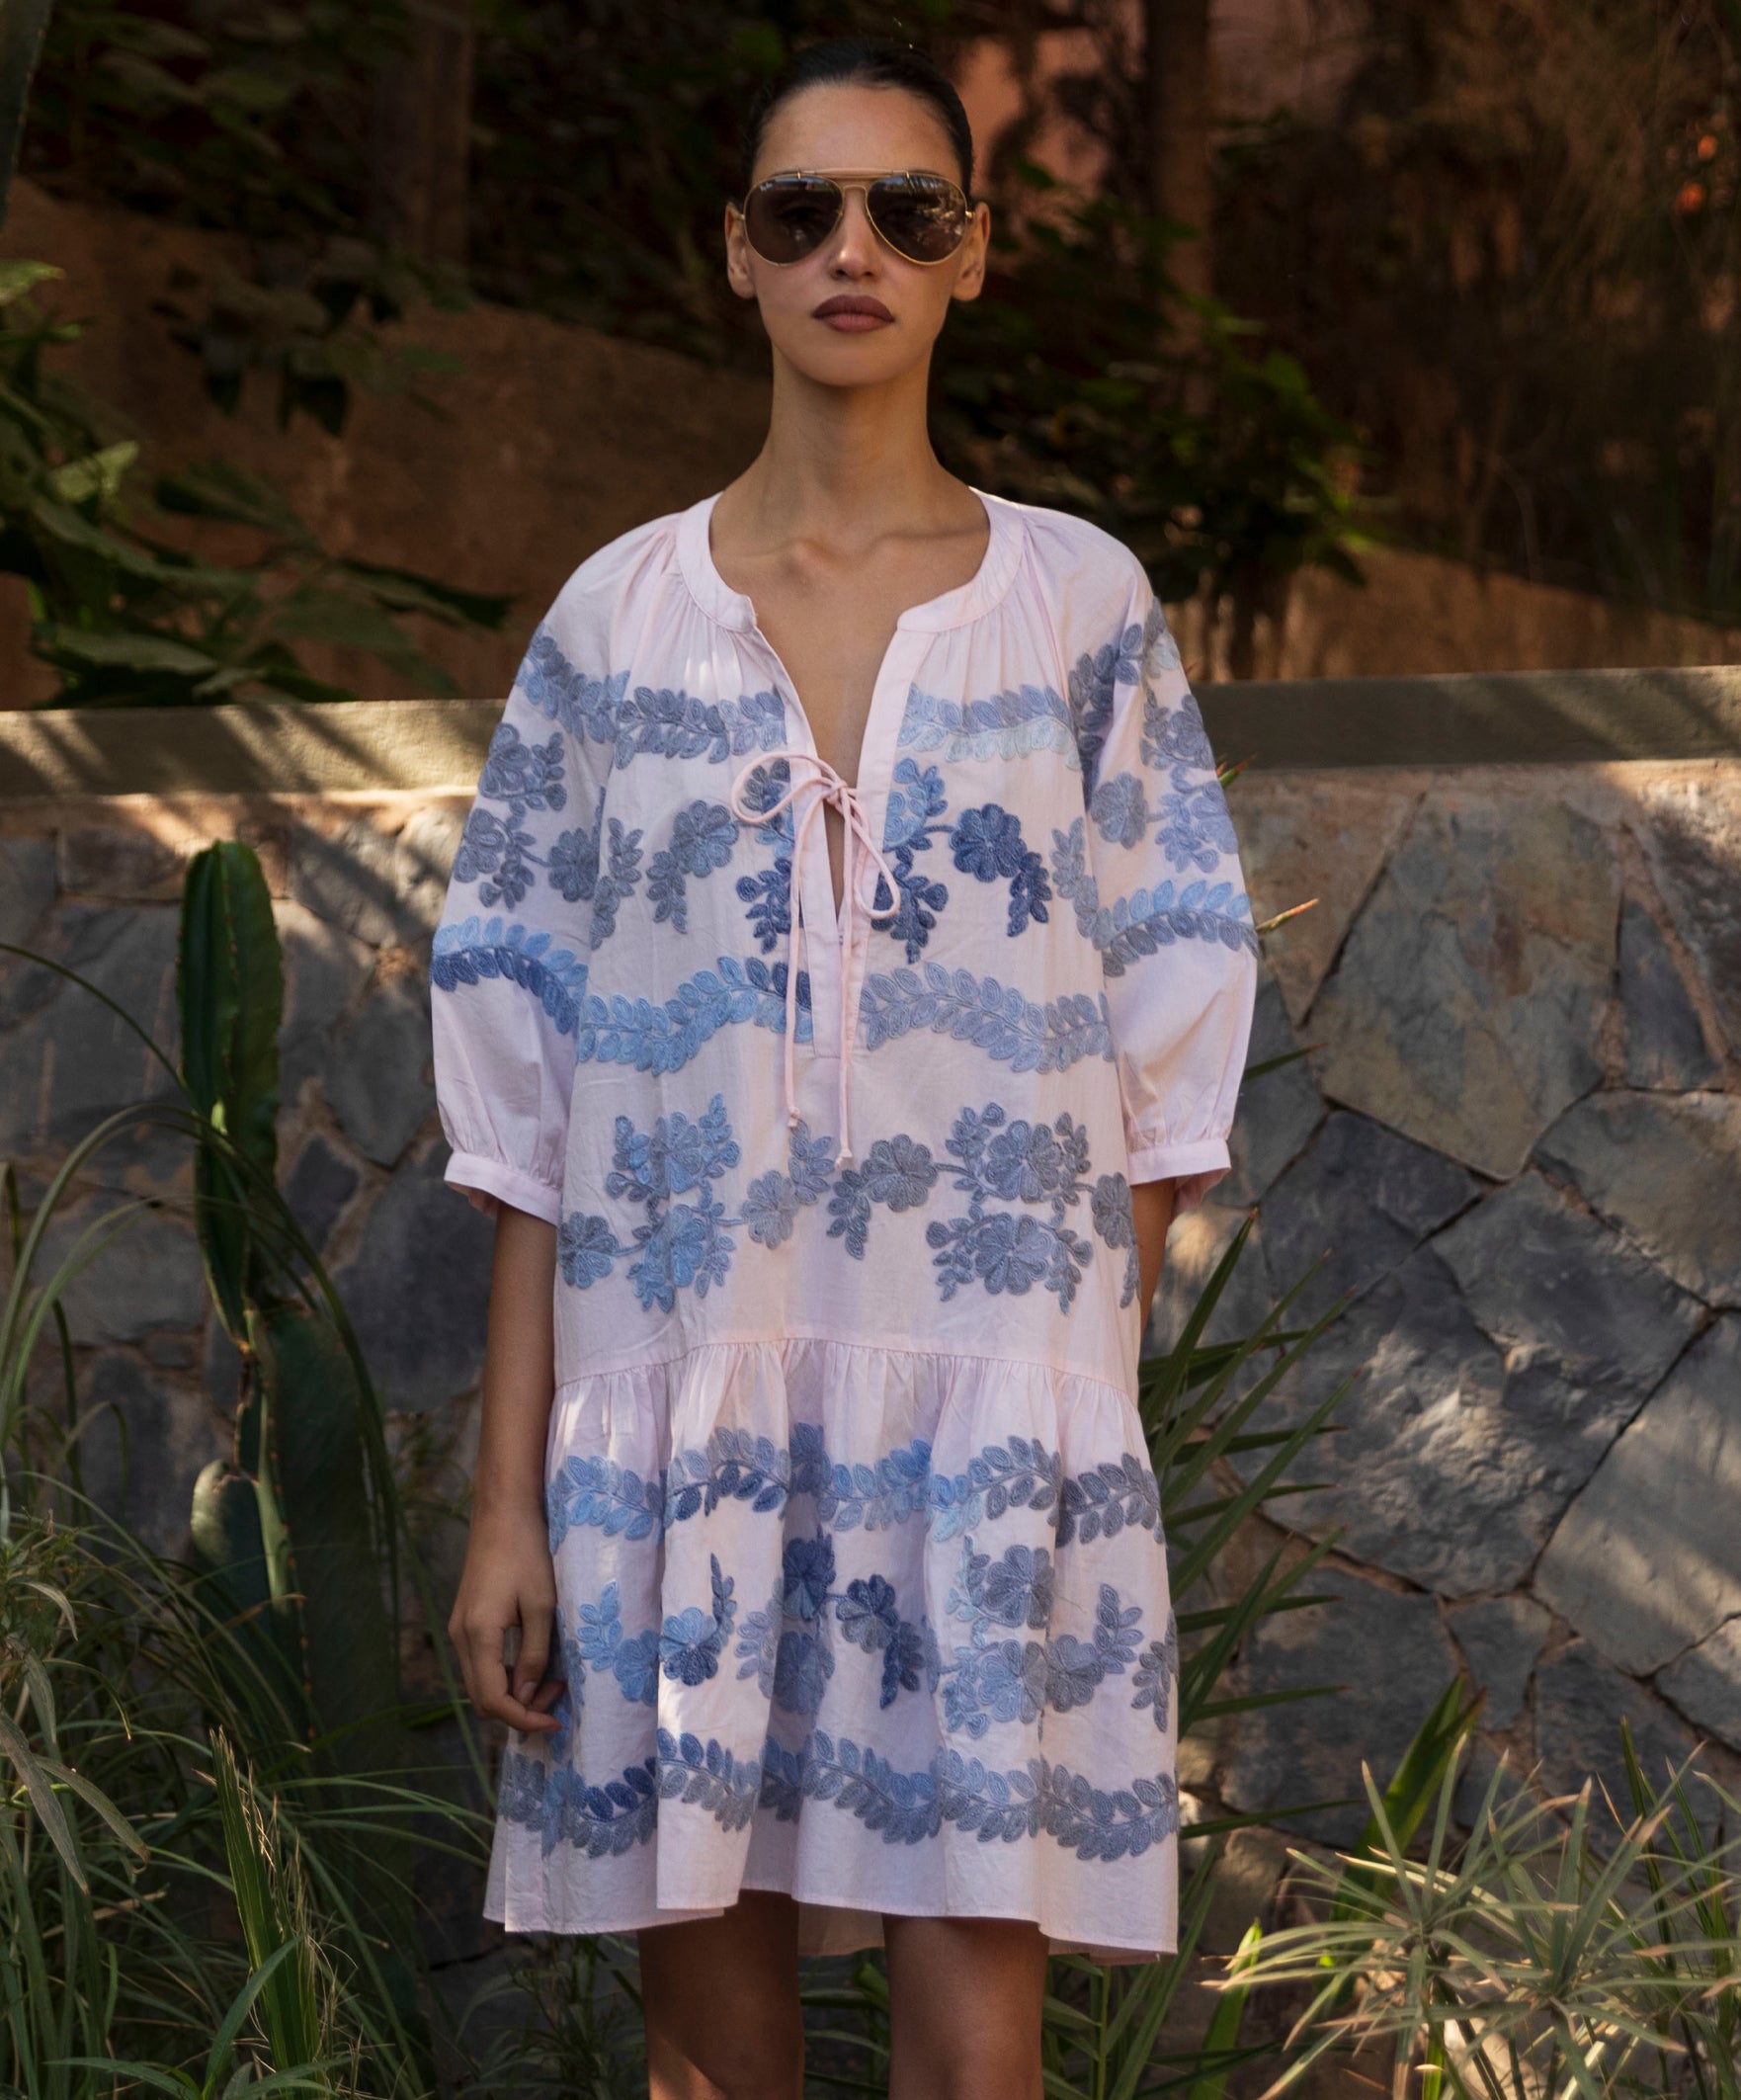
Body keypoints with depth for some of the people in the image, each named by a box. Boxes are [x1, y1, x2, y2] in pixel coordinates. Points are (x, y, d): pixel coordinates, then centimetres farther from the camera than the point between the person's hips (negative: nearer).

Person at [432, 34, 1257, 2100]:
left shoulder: (1082, 608, 5)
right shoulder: (618, 617, 6)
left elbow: (1156, 1053, 6)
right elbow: (529, 1091, 6)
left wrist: (1092, 1426, -1)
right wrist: (508, 1494, 0)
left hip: (995, 1422, -1)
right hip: (677, 1414, 1)